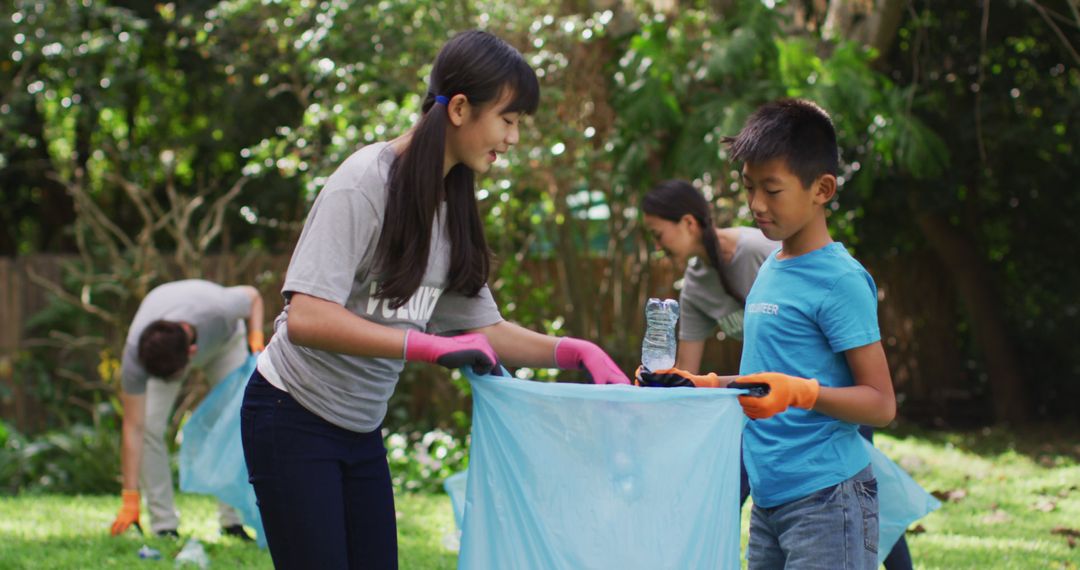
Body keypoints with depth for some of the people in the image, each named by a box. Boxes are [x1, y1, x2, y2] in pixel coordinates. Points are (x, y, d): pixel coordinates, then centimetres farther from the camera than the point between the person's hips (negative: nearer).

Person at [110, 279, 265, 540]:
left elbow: (252, 296, -17)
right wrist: (130, 498, -36)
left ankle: (233, 521, -3)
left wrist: (255, 335, -32)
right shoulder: (134, 354, -41)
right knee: (150, 426, -19)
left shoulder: (218, 309, -45)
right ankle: (164, 526, -8)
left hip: (224, 340, 0)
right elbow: (133, 428, -36)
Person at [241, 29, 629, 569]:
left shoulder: (452, 205, 5)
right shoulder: (366, 182, -18)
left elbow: (484, 328, 11)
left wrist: (575, 352, -4)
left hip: (362, 430, 8)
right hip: (294, 418, -8)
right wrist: (432, 346, -31)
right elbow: (306, 318, -28)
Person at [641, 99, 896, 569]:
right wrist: (700, 386, 15)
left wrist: (801, 391, -26)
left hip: (825, 496, -9)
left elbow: (880, 403, -12)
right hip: (770, 496, 9)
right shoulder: (769, 270, 16)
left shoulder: (840, 280, -10)